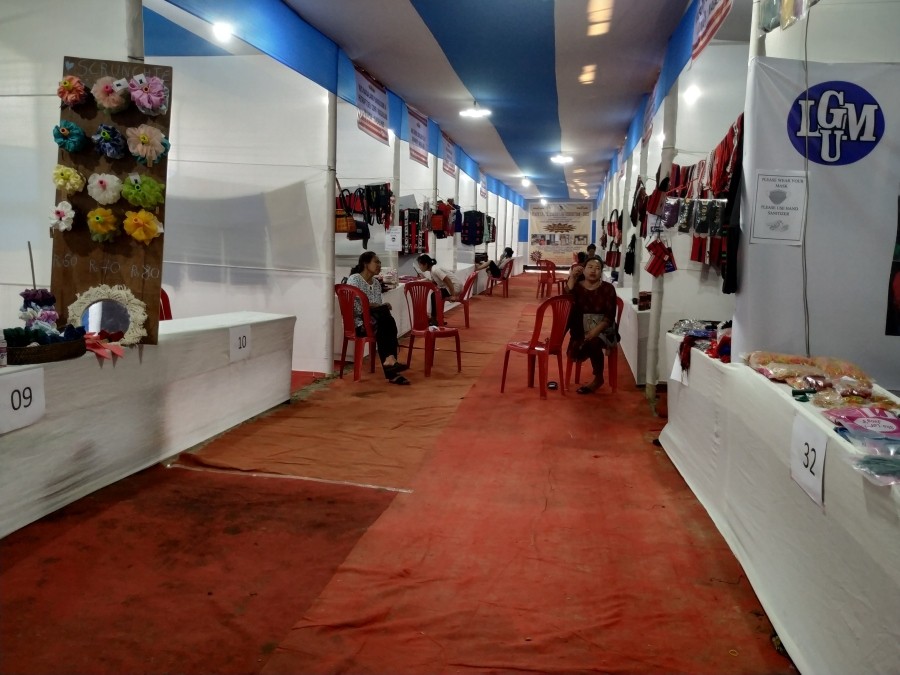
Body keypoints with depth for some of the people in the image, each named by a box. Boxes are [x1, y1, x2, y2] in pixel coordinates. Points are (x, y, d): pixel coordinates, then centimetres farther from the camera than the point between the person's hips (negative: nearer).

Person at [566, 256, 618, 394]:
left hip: (603, 329, -1)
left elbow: (610, 316, -9)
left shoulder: (608, 288, -2)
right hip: (582, 329, 2)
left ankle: (598, 379, -12)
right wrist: (572, 277, -22)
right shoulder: (577, 286, 4)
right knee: (573, 353, -25)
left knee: (593, 342, -33)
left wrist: (595, 331, -24)